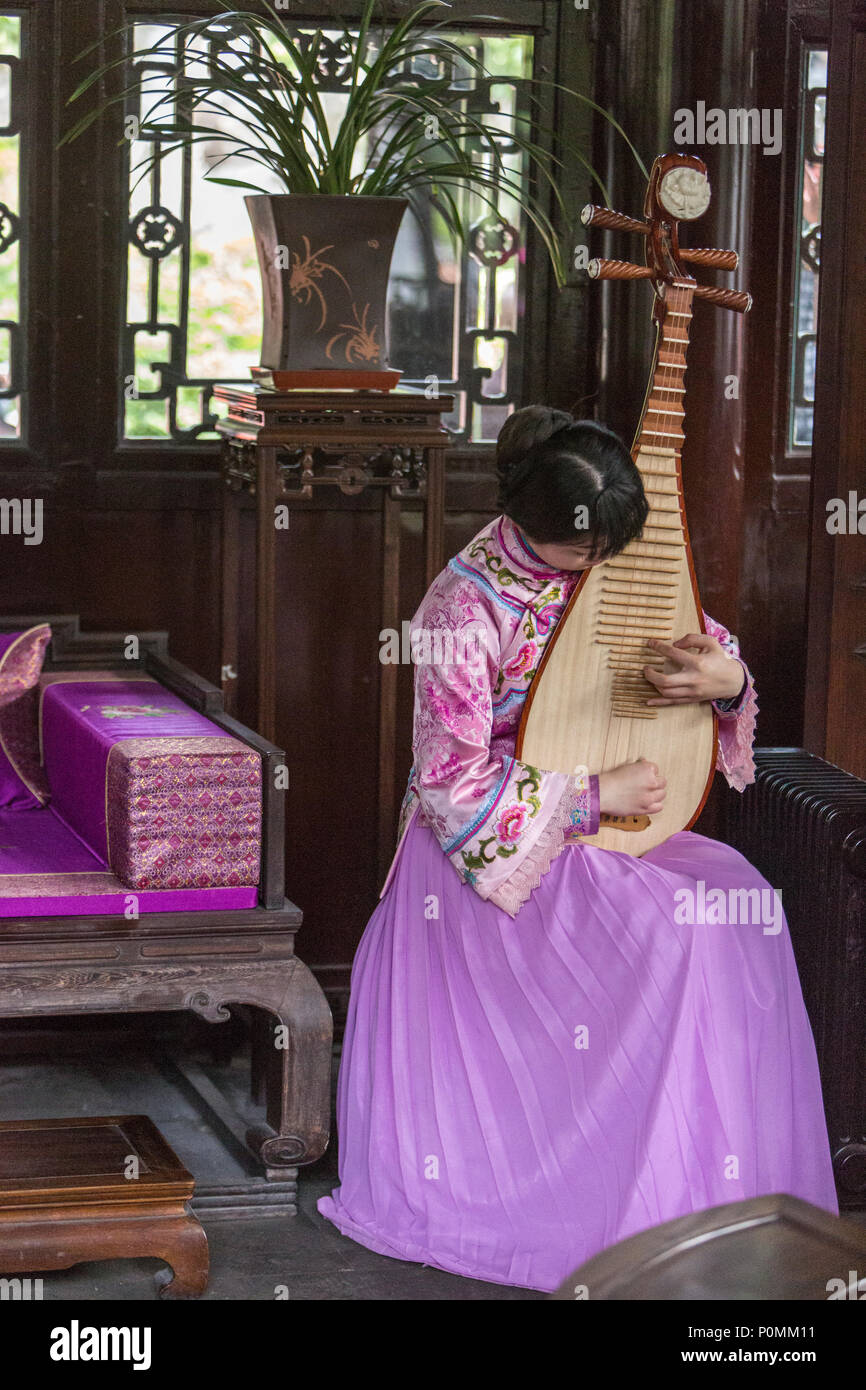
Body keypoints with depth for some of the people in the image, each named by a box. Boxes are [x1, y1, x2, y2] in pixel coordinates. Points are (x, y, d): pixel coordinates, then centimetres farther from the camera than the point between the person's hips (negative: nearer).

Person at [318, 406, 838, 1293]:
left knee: (734, 899, -21)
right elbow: (454, 783, -17)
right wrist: (595, 795, -18)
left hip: (599, 822, 6)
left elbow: (707, 643, 13)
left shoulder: (612, 568, 2)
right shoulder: (466, 607, -16)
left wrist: (726, 679, -12)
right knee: (672, 928, -28)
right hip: (498, 845, -6)